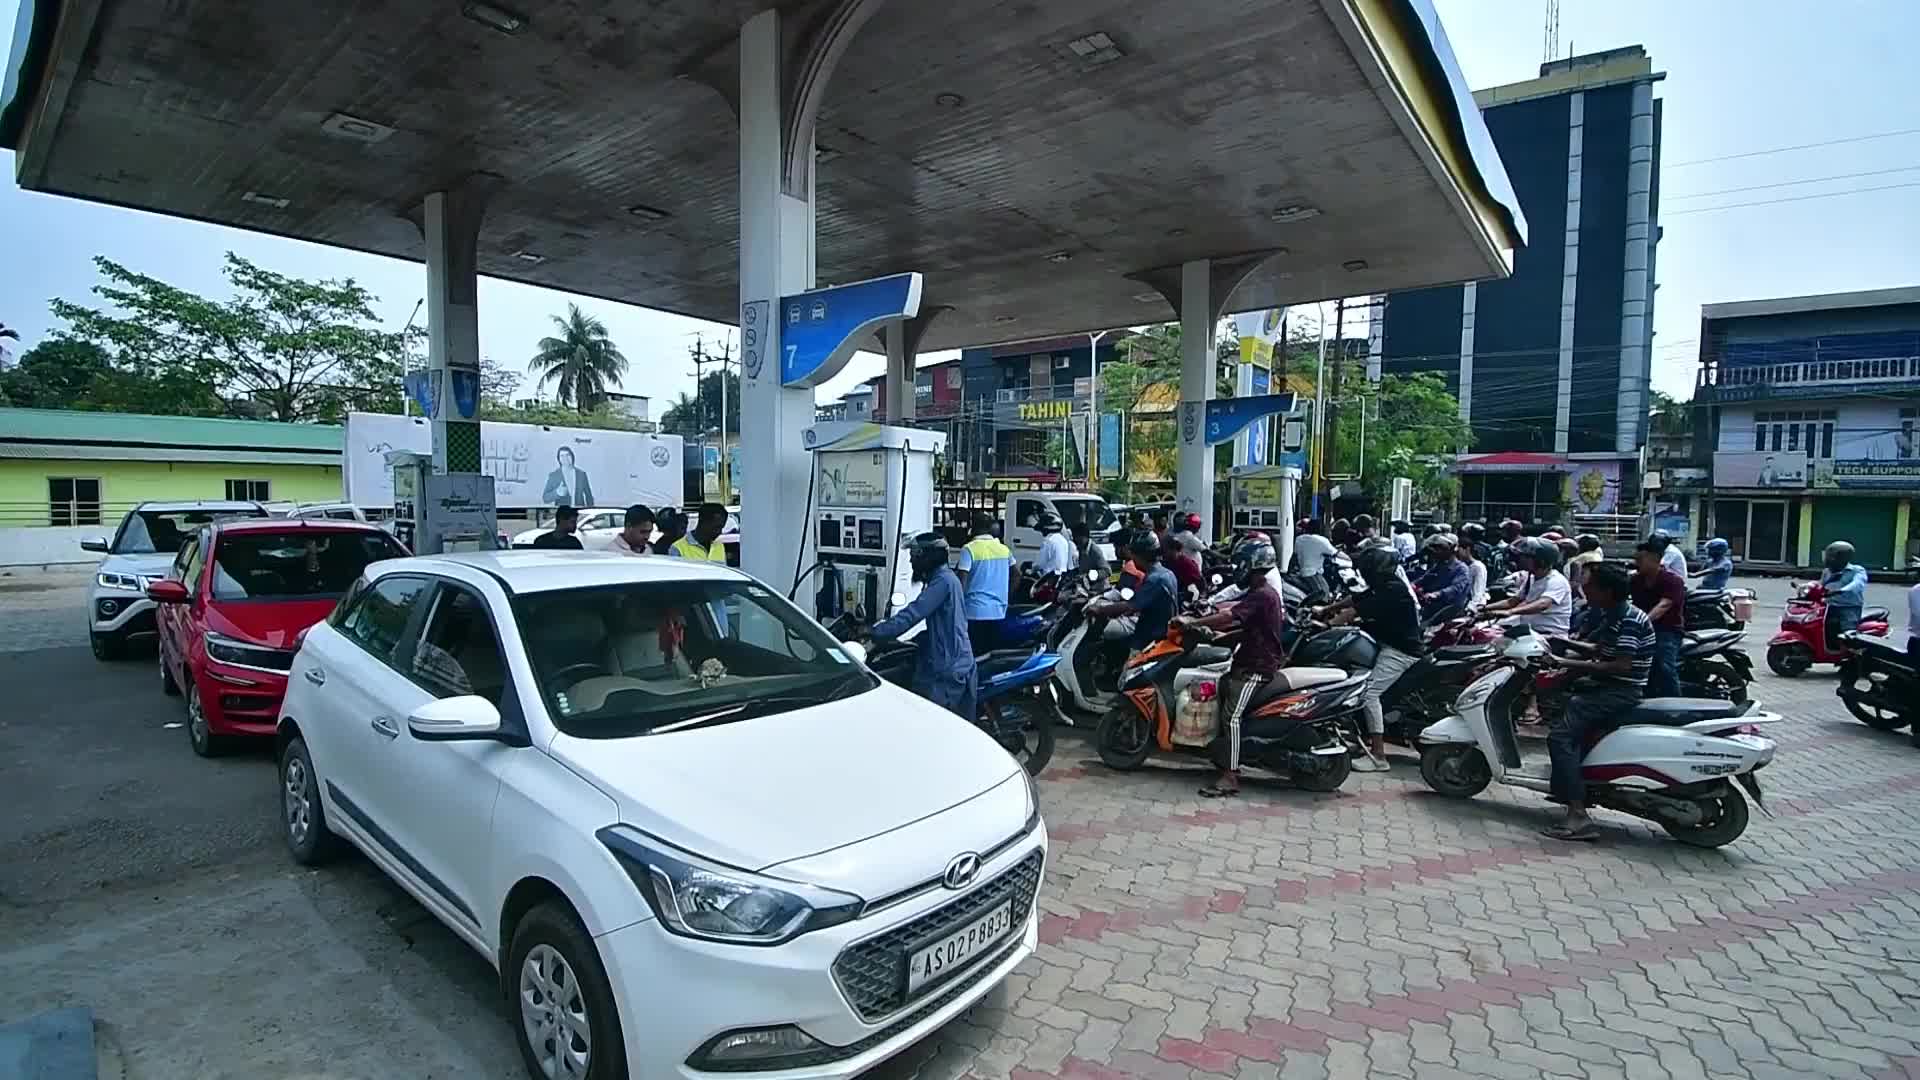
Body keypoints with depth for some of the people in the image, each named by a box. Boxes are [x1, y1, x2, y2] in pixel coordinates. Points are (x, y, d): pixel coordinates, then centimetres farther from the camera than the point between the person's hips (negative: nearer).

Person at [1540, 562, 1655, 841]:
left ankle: (1578, 816, -28)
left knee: (1559, 735, -24)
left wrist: (1570, 663, -25)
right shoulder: (1612, 615, 12)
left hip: (1619, 692, -11)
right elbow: (1600, 650, 24)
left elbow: (1622, 665, -26)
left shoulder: (1629, 620, -18)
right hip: (1607, 686, 11)